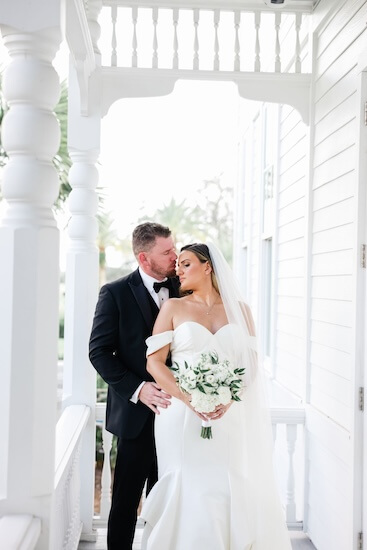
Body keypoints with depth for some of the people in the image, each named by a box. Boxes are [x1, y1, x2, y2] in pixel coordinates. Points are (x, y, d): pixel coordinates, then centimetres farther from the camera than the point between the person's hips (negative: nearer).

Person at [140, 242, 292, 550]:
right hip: (184, 417, -1)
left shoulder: (239, 309, 10)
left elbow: (251, 361, 4)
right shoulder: (174, 308, 6)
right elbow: (154, 362, -2)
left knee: (234, 493, 0)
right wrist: (190, 399, -15)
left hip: (232, 418, 1)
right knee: (191, 494, -3)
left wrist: (228, 398, -14)